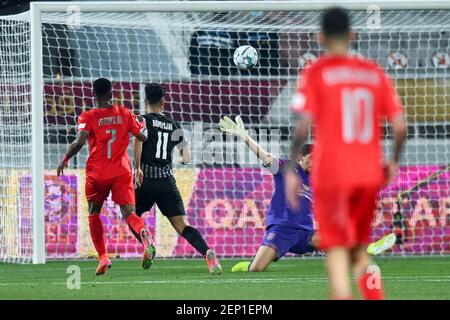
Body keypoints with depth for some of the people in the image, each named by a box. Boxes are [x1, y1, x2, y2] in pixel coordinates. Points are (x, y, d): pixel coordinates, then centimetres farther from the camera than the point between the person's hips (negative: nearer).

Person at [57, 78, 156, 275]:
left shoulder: (87, 117, -4)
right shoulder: (125, 114, 3)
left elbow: (79, 142, -17)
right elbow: (144, 137, 4)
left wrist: (65, 160, -2)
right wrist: (142, 125, 25)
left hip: (97, 174, -1)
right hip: (122, 172, 1)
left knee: (94, 214, 18)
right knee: (128, 213, -6)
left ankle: (103, 257, 8)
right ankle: (145, 235, -39)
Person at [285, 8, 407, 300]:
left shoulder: (316, 73, -3)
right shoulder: (375, 73, 8)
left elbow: (304, 126, -12)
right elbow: (400, 126, 4)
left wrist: (291, 170, -5)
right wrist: (393, 163, 19)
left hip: (331, 174, -4)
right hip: (370, 175, 4)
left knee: (337, 253, -2)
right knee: (360, 251, 17)